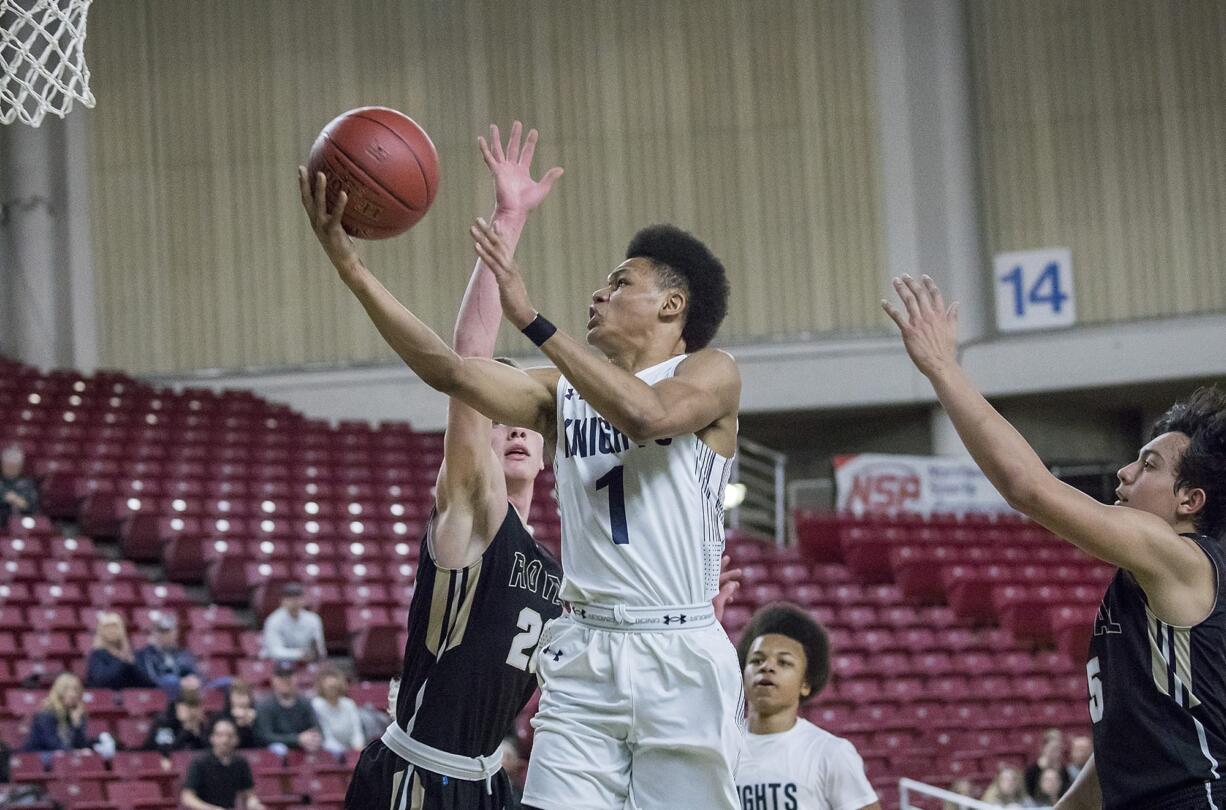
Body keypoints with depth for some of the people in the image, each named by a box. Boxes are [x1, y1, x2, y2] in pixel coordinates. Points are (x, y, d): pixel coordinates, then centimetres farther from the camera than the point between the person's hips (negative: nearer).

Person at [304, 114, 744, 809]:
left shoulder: (710, 374, 2)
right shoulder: (564, 392, 16)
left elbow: (646, 414, -20)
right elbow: (450, 369, 4)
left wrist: (533, 319, -21)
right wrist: (350, 264, -3)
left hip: (679, 655, -4)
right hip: (583, 656, 5)